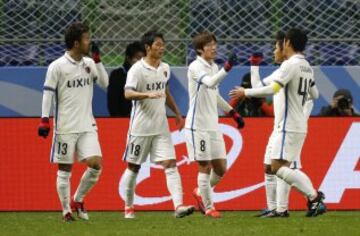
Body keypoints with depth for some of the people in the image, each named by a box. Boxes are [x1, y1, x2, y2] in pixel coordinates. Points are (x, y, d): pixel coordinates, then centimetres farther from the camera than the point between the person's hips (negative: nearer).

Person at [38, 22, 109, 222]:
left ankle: (78, 200, 13)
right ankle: (66, 211, 11)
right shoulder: (57, 67, -8)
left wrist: (97, 60, -1)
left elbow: (104, 83, 8)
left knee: (96, 164, -8)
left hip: (87, 126, 5)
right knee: (65, 169, 1)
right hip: (65, 127, -5)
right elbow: (48, 93, -6)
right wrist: (44, 120, -11)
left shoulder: (89, 63, 8)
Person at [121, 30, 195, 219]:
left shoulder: (165, 68, 9)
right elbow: (128, 93, -25)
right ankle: (128, 207, 24)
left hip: (161, 127, 5)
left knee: (170, 164, -9)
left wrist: (177, 113, 28)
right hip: (141, 127, -5)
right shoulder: (137, 69, -12)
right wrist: (148, 94, -40)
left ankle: (178, 206, -19)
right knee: (133, 167, 7)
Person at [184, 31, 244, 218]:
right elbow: (210, 83, -31)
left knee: (221, 168, 7)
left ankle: (200, 192, 31)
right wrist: (227, 68, -43)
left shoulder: (214, 67, 14)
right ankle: (208, 208, 7)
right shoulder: (195, 67, -12)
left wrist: (233, 113, 24)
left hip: (213, 126, 8)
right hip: (198, 125, -8)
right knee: (205, 166, -3)